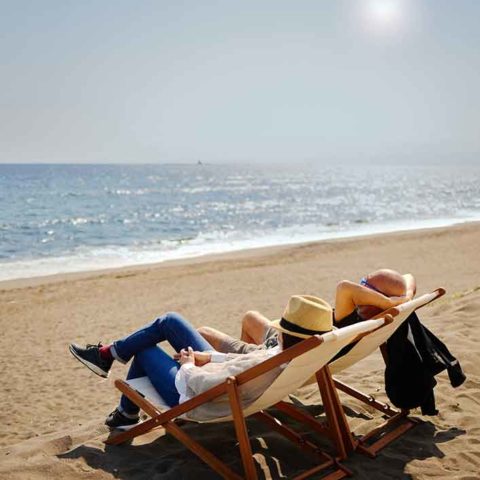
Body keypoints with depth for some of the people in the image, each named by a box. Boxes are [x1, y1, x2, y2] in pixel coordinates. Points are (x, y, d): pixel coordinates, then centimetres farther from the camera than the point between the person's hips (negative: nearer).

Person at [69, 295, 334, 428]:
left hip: (191, 398, -7)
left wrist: (188, 366, -12)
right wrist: (208, 357, -3)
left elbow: (202, 386, -33)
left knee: (144, 351, 15)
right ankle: (107, 354, 31)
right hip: (215, 372, 7)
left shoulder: (265, 367, -43)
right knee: (169, 320, 13)